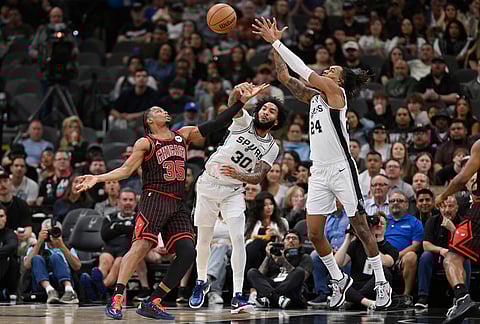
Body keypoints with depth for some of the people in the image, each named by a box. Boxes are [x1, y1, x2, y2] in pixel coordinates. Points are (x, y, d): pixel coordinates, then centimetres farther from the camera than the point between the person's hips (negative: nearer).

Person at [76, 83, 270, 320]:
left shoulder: (183, 135, 17)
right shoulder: (145, 143, 3)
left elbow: (214, 125, 13)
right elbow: (126, 170, 1)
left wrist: (242, 101, 9)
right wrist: (97, 178, -14)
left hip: (176, 205, 6)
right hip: (154, 200, -6)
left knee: (187, 253, -7)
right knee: (141, 246, -22)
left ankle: (152, 303, -1)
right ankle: (116, 300, -27)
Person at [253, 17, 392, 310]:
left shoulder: (335, 92, -5)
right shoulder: (315, 96, 15)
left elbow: (303, 70, -11)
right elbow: (285, 77, 18)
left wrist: (275, 42, -7)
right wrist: (274, 45, 10)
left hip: (341, 170, -8)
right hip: (319, 172, 8)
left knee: (361, 228, -2)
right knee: (314, 234, 3)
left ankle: (382, 283, 6)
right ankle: (339, 280, 19)